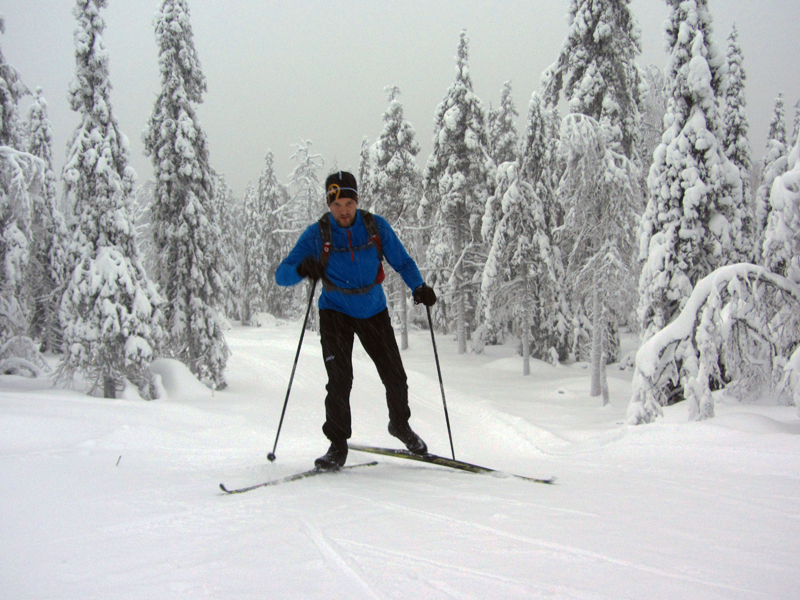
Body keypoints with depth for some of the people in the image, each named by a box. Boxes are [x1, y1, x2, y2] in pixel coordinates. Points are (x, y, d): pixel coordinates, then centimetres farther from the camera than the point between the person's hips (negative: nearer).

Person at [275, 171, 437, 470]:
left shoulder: (376, 226, -10)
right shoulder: (316, 234, -13)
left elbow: (402, 262, 1)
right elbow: (281, 274, -15)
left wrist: (419, 287, -18)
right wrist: (302, 269, -38)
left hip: (374, 312, 2)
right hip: (336, 313, -2)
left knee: (395, 377, 4)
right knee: (339, 380, -15)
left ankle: (400, 425, 33)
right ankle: (338, 445, 1)